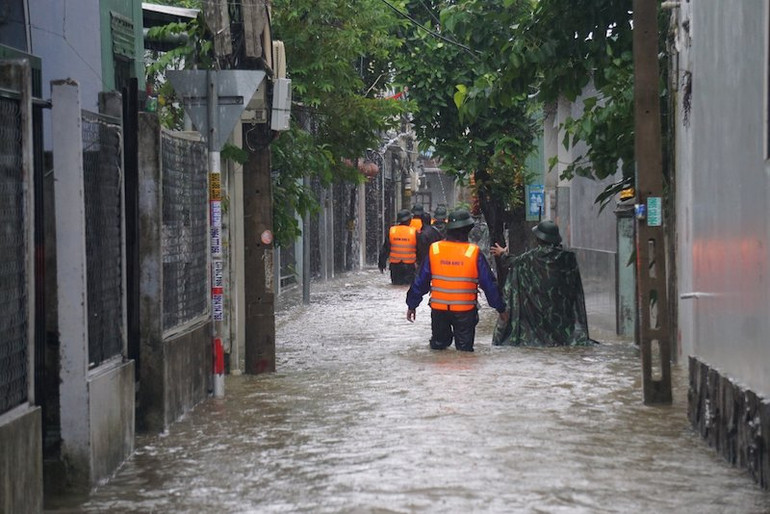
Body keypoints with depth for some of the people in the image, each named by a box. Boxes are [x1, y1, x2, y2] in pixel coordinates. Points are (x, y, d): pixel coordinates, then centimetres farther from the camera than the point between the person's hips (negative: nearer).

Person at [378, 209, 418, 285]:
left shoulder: (391, 231, -3)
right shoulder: (414, 232, -8)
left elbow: (385, 249, 2)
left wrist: (381, 263, 11)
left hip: (395, 265, 2)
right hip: (409, 266, -2)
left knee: (396, 284, 11)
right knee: (409, 284, 3)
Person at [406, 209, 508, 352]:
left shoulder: (434, 250, -3)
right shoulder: (474, 253, -10)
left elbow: (421, 281, 3)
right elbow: (488, 283, -4)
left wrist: (412, 305, 14)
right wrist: (501, 308, 6)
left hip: (438, 309, 2)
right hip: (465, 311, -2)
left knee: (438, 346, 17)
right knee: (464, 350, 7)